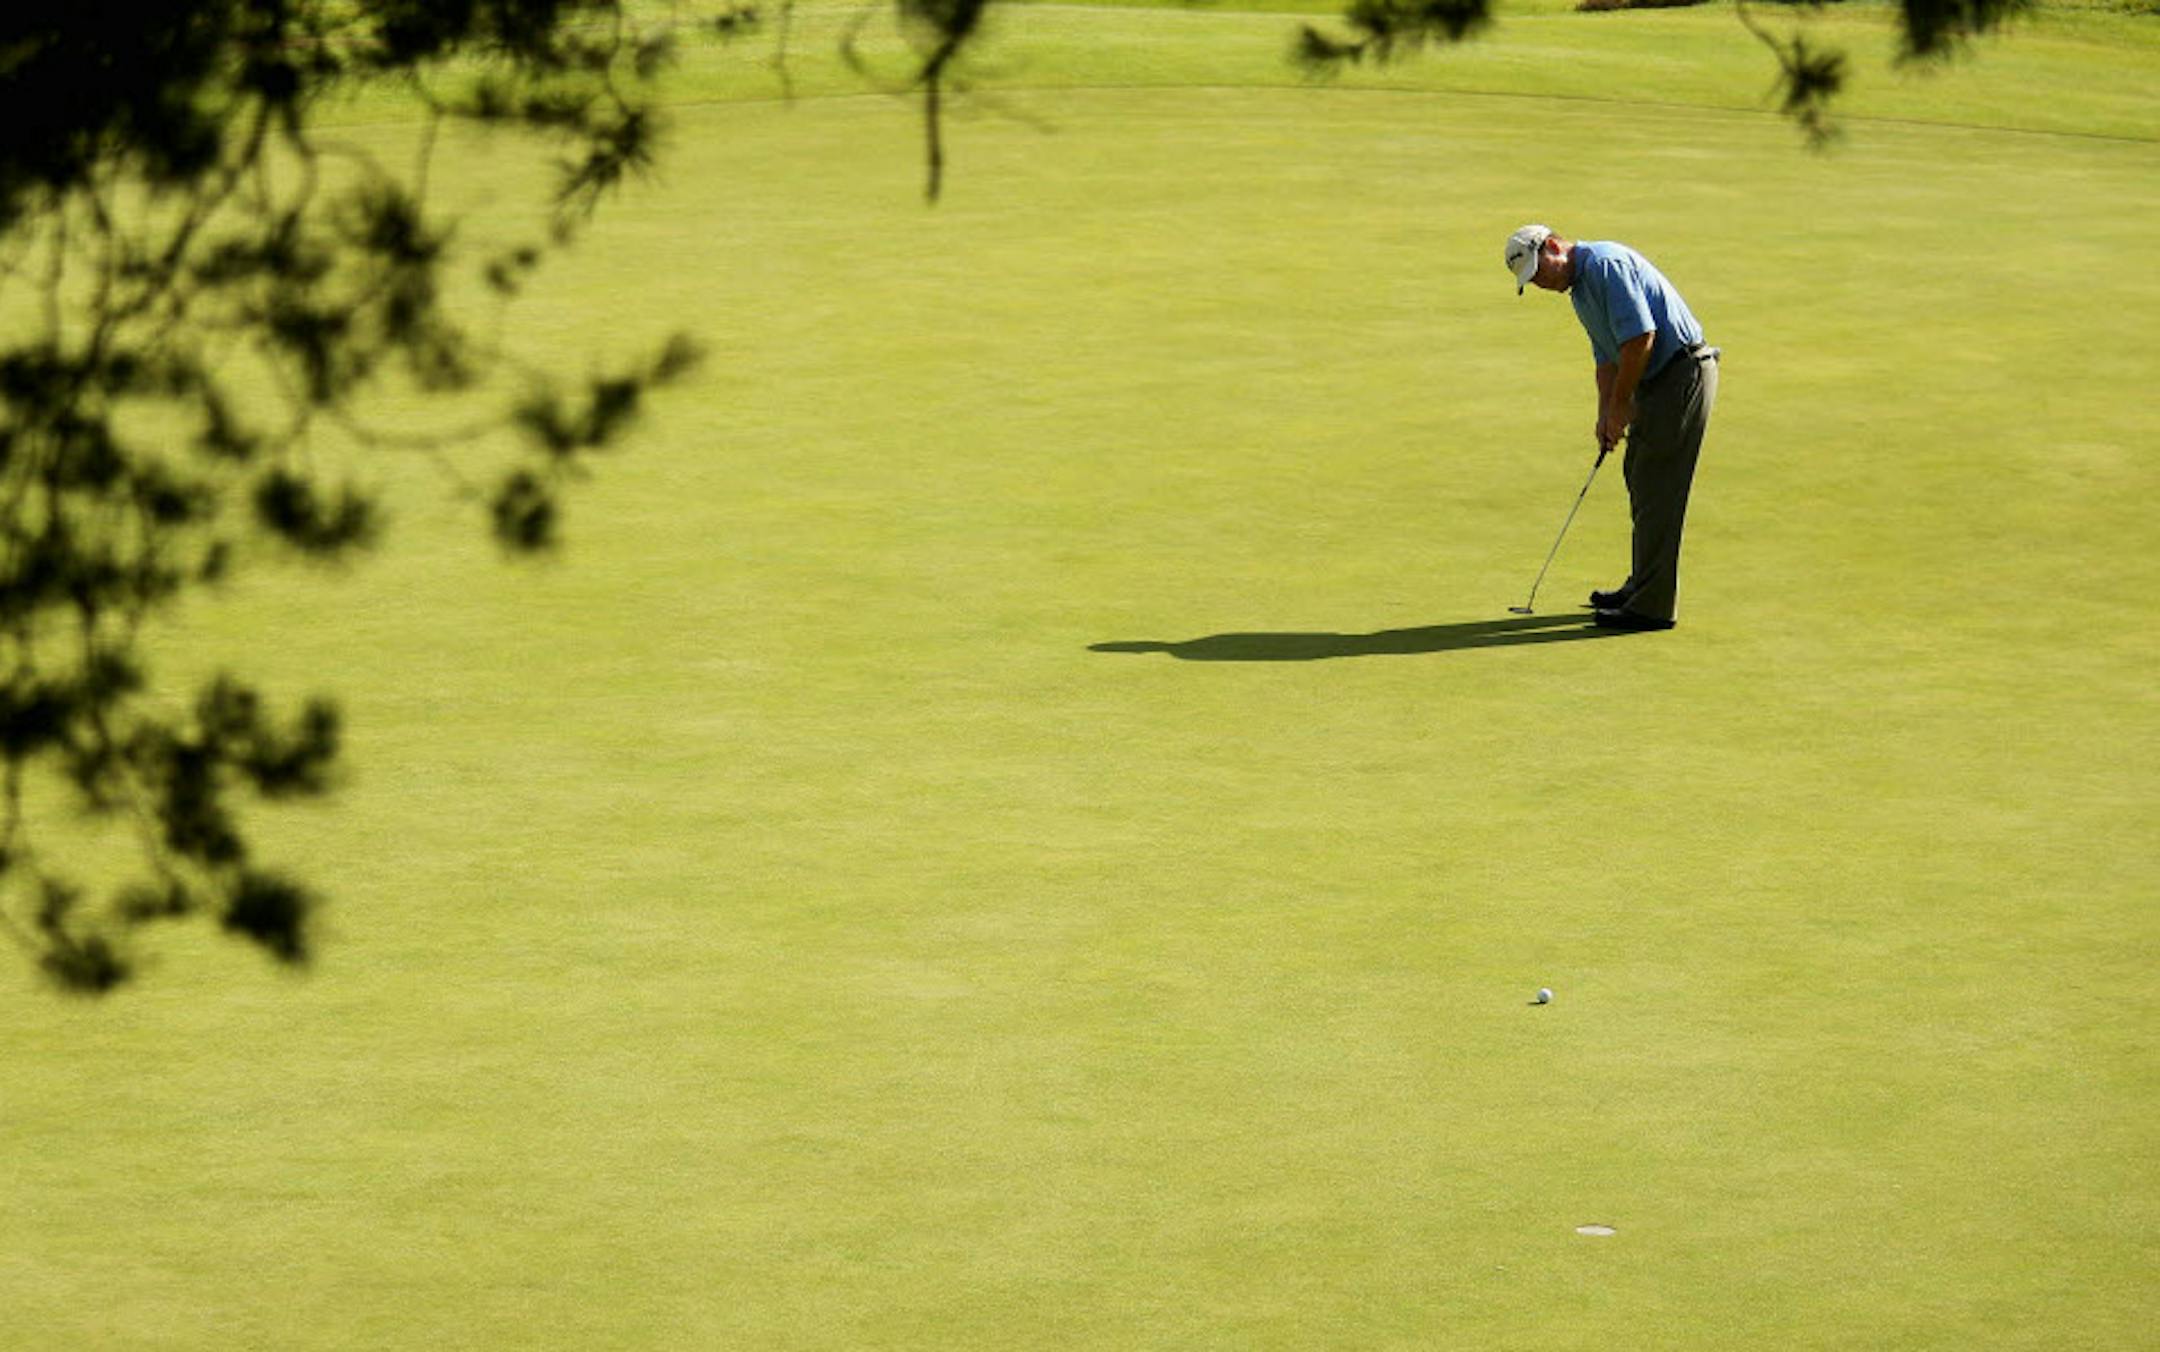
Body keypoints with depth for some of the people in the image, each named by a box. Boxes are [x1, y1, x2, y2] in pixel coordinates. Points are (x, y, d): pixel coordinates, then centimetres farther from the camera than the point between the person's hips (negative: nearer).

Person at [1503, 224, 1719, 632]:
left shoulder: (1605, 264, -17)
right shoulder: (1580, 288, 16)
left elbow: (1640, 337, -23)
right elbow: (1607, 357, 23)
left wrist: (1620, 404, -15)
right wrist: (1606, 415, 10)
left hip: (1683, 375, -11)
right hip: (1658, 381, 11)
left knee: (1656, 490, -8)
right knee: (1639, 478, 18)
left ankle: (1652, 606, -6)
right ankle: (1642, 586, 29)